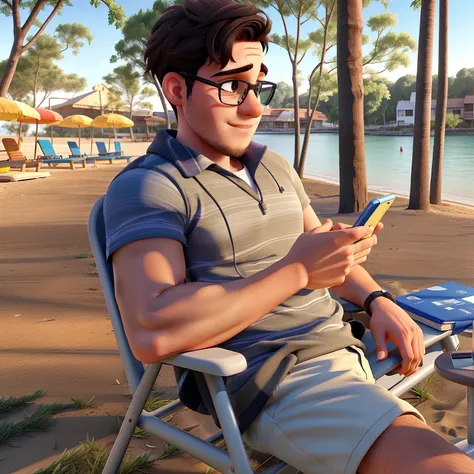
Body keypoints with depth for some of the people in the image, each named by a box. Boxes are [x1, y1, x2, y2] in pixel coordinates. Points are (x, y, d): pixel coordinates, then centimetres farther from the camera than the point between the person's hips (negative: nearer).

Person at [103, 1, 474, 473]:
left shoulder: (275, 166, 17)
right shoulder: (145, 186, -8)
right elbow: (151, 333, -22)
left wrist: (378, 300, 4)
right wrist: (296, 271, -18)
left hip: (347, 345, 8)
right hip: (269, 384, -8)